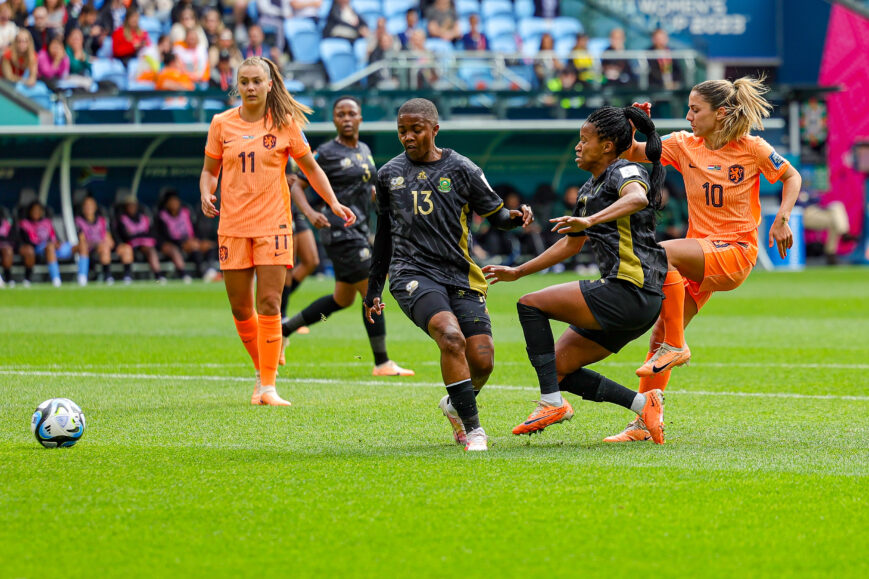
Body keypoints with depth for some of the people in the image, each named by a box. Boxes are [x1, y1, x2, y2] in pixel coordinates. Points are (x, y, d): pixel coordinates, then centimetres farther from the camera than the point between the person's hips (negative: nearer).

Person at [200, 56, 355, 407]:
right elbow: (210, 170, 14)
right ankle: (262, 371, 25)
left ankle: (268, 386, -7)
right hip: (232, 226, 2)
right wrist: (206, 193, -7)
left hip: (273, 223, -2)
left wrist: (333, 202, -1)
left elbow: (310, 168, 10)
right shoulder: (222, 124, 5)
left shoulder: (285, 123, 1)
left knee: (269, 305, -11)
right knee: (240, 308, 4)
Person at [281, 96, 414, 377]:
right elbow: (297, 186, -7)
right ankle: (382, 363, -3)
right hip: (341, 233, -9)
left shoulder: (364, 150, 13)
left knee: (343, 299, 16)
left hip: (359, 231, 9)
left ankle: (285, 328, 28)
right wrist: (310, 213, -23)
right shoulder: (326, 153, -9)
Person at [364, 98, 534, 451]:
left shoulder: (462, 170, 6)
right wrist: (373, 289, 26)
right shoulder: (389, 174, 13)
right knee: (451, 336, -28)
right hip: (412, 273, -1)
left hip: (460, 276, 1)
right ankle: (472, 428, -21)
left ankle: (455, 405, 25)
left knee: (482, 361, -10)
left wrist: (515, 217, -18)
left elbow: (494, 213, 6)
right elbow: (384, 235, 23)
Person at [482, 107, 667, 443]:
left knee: (531, 305, -9)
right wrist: (517, 273, 36)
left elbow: (638, 198, -32)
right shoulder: (589, 189, 22)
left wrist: (590, 220, -44)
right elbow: (572, 244, 34)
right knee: (558, 368, 7)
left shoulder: (624, 172, -7)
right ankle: (643, 404, 5)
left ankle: (552, 402, -12)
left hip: (630, 292, -10)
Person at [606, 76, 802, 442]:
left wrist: (782, 218, -6)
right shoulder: (684, 145, 6)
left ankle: (676, 346, -20)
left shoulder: (751, 149, -5)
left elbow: (791, 177, 8)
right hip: (700, 255, 5)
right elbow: (633, 153, 9)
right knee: (659, 335, -3)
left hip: (736, 252, -5)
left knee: (660, 253, -32)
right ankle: (644, 423, 5)